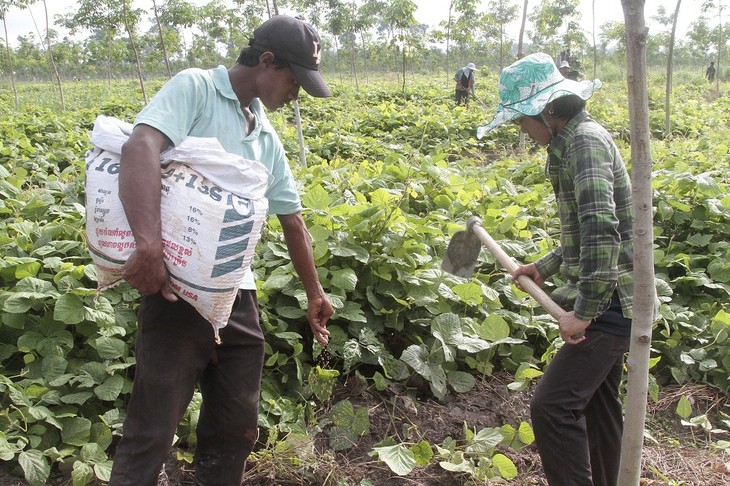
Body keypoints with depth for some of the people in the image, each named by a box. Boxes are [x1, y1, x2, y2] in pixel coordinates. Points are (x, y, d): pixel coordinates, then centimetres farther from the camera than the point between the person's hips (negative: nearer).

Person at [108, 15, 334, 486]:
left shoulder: (266, 137, 16)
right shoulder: (195, 87, -6)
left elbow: (291, 218, 23)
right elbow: (140, 147, -24)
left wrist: (314, 292, 29)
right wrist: (149, 244, -37)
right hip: (179, 288, -7)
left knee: (237, 429, 15)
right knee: (151, 433, 0)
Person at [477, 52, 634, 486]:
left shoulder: (585, 140, -19)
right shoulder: (573, 141, 13)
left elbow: (602, 230, -29)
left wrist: (585, 311, -26)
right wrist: (547, 266, 14)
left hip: (609, 302, -11)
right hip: (611, 301, 11)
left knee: (553, 405, -14)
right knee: (597, 402, 20)